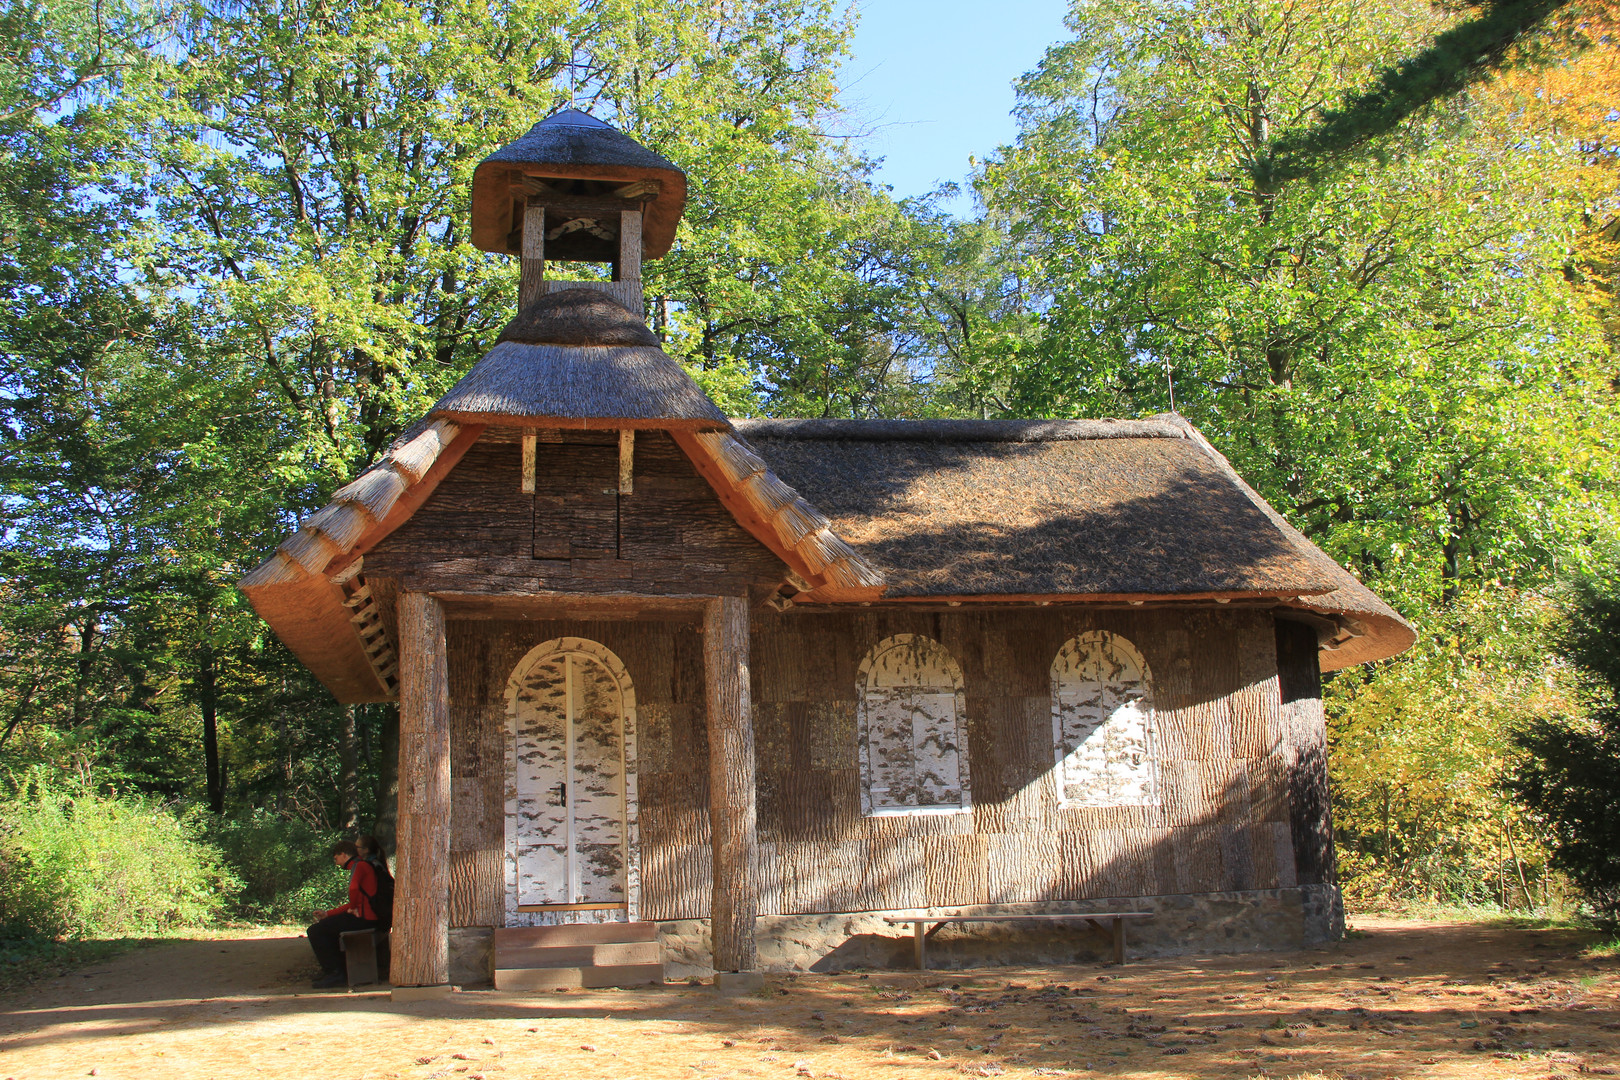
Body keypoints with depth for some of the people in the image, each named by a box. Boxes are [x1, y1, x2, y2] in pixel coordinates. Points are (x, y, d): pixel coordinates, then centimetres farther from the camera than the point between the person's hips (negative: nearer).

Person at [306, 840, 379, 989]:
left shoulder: (359, 865, -8)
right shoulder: (360, 866, 25)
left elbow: (353, 889, -30)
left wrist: (353, 908, -13)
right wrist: (327, 914, 23)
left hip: (364, 919, -11)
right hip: (364, 917, 11)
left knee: (315, 931, -10)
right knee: (324, 927, 29)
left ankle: (334, 973, -8)